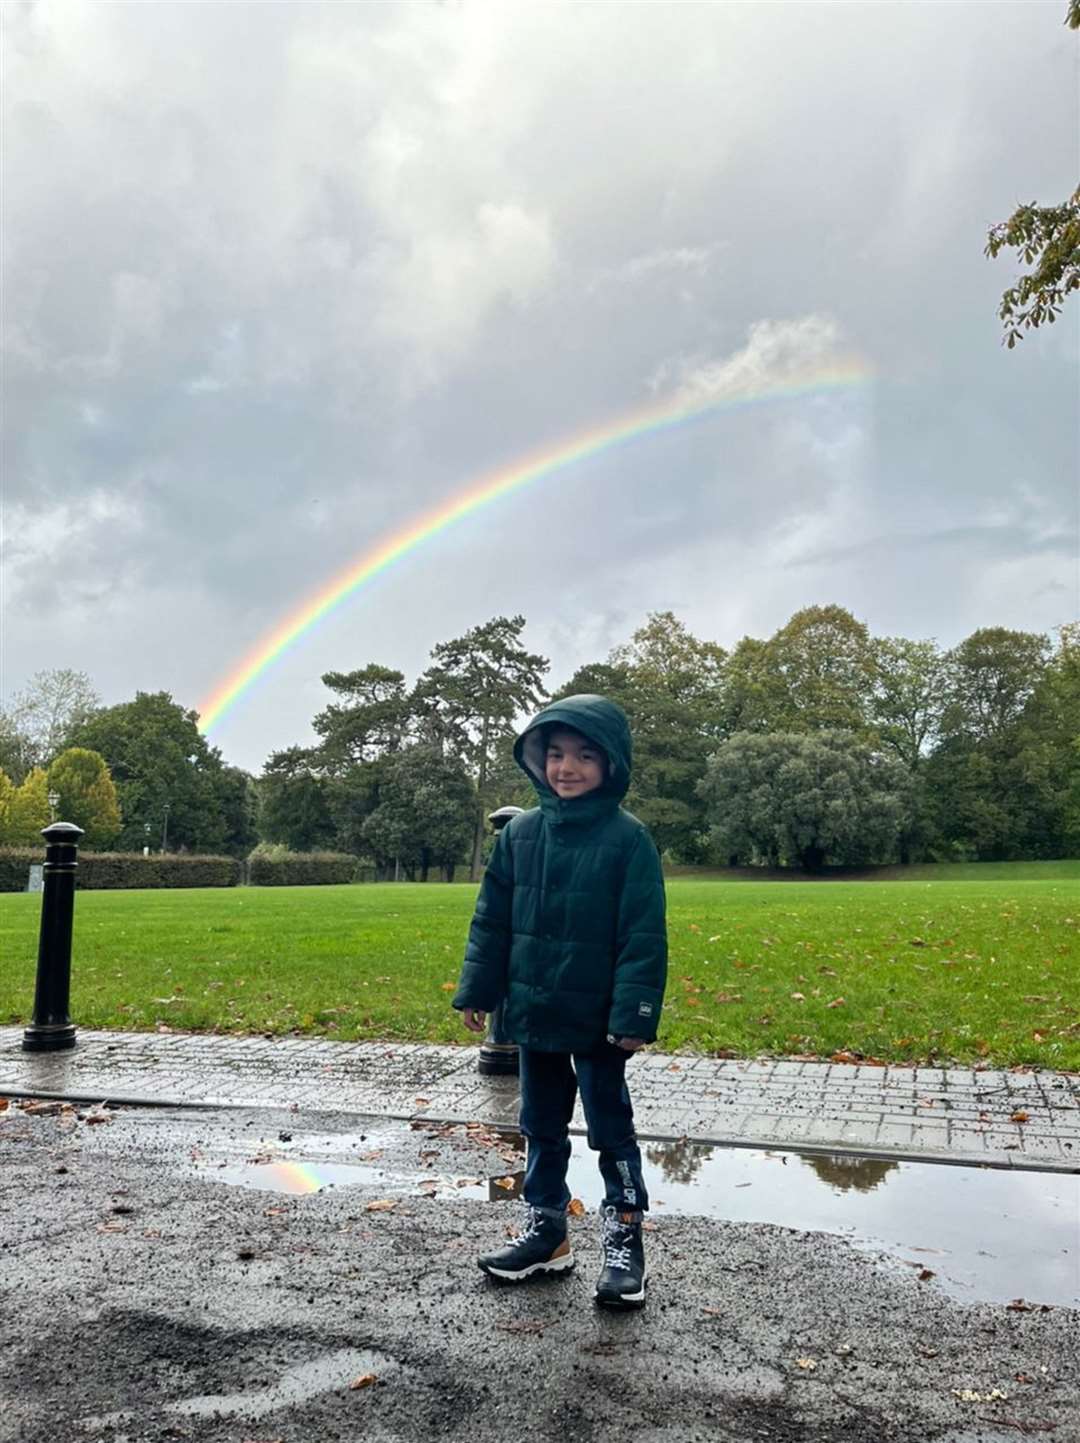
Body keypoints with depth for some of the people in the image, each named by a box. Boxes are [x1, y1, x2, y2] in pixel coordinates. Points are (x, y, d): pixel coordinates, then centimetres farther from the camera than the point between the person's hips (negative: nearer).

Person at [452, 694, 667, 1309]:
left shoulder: (628, 839, -13)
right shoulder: (521, 833, 1)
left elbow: (643, 936, -14)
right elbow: (493, 920, 7)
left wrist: (634, 1015, -17)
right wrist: (478, 990, 6)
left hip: (597, 1021, -5)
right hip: (533, 1012, 5)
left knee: (612, 1129, 10)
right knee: (542, 1126, 19)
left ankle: (625, 1238, 25)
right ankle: (546, 1231, 35)